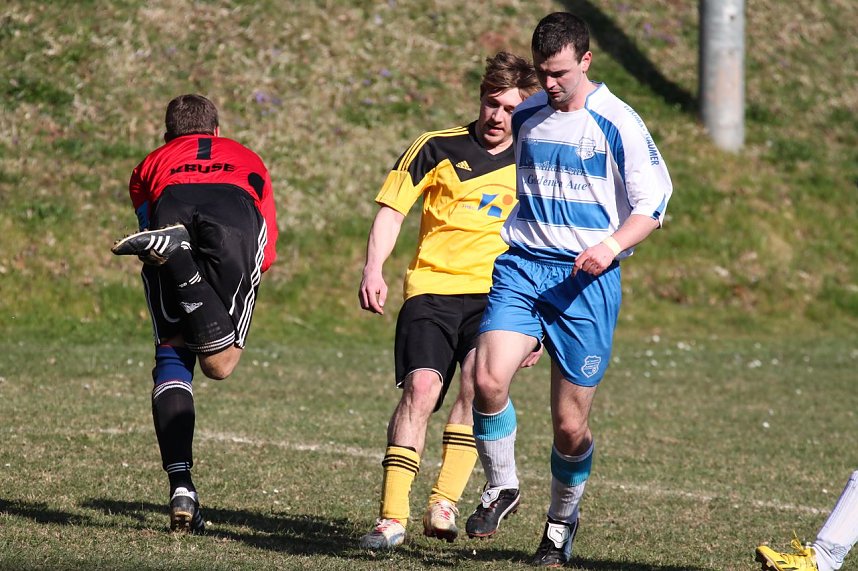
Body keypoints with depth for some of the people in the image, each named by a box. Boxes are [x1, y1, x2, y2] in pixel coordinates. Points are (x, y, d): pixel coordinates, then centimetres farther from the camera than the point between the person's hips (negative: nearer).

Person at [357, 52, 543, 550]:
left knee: (479, 379, -25)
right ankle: (393, 517, -15)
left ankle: (445, 504, -21)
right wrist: (374, 270, -10)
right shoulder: (439, 148, 5)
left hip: (494, 294, 1)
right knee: (421, 386, -19)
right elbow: (392, 209, 5)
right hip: (432, 287, -1)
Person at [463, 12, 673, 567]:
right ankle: (501, 487, 2)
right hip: (521, 266, 3)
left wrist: (611, 245, -20)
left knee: (570, 426, 0)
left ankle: (563, 517, 28)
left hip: (586, 277, -3)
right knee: (489, 380, -22)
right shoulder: (525, 116, 10)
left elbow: (652, 206, -3)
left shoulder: (618, 124, -5)